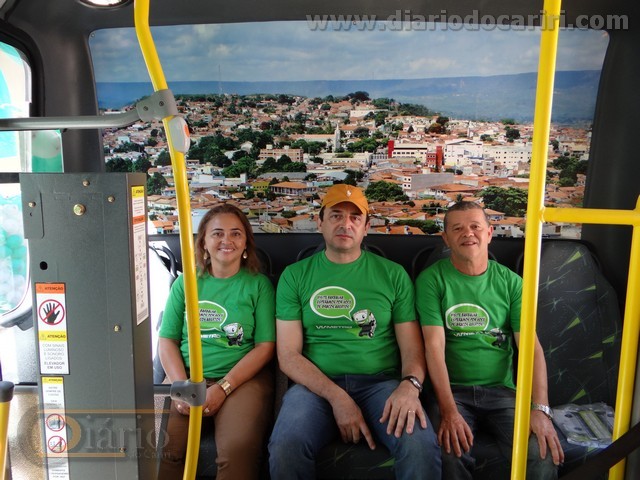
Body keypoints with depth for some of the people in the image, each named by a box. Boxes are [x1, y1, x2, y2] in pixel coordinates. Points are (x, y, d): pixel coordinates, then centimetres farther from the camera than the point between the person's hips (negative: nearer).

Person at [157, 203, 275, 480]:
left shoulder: (258, 284, 5)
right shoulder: (185, 283, 12)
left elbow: (265, 346, -1)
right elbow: (167, 341, 8)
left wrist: (223, 387, -12)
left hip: (243, 378, -2)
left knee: (239, 450, -28)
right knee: (161, 446, -23)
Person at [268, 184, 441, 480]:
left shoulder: (393, 274, 9)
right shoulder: (295, 276, 7)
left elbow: (412, 348, 6)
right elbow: (288, 355, 1)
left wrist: (410, 385, -17)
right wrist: (336, 397, -13)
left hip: (381, 383, 0)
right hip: (316, 385, 0)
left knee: (422, 446, -29)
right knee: (285, 447, -29)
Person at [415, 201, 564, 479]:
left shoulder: (510, 282, 5)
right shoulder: (432, 279, -3)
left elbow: (531, 346, -1)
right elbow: (434, 346, -11)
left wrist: (540, 408, -14)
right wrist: (449, 411, -21)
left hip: (501, 390, 3)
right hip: (450, 389, -2)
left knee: (543, 452, -21)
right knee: (449, 451, -29)